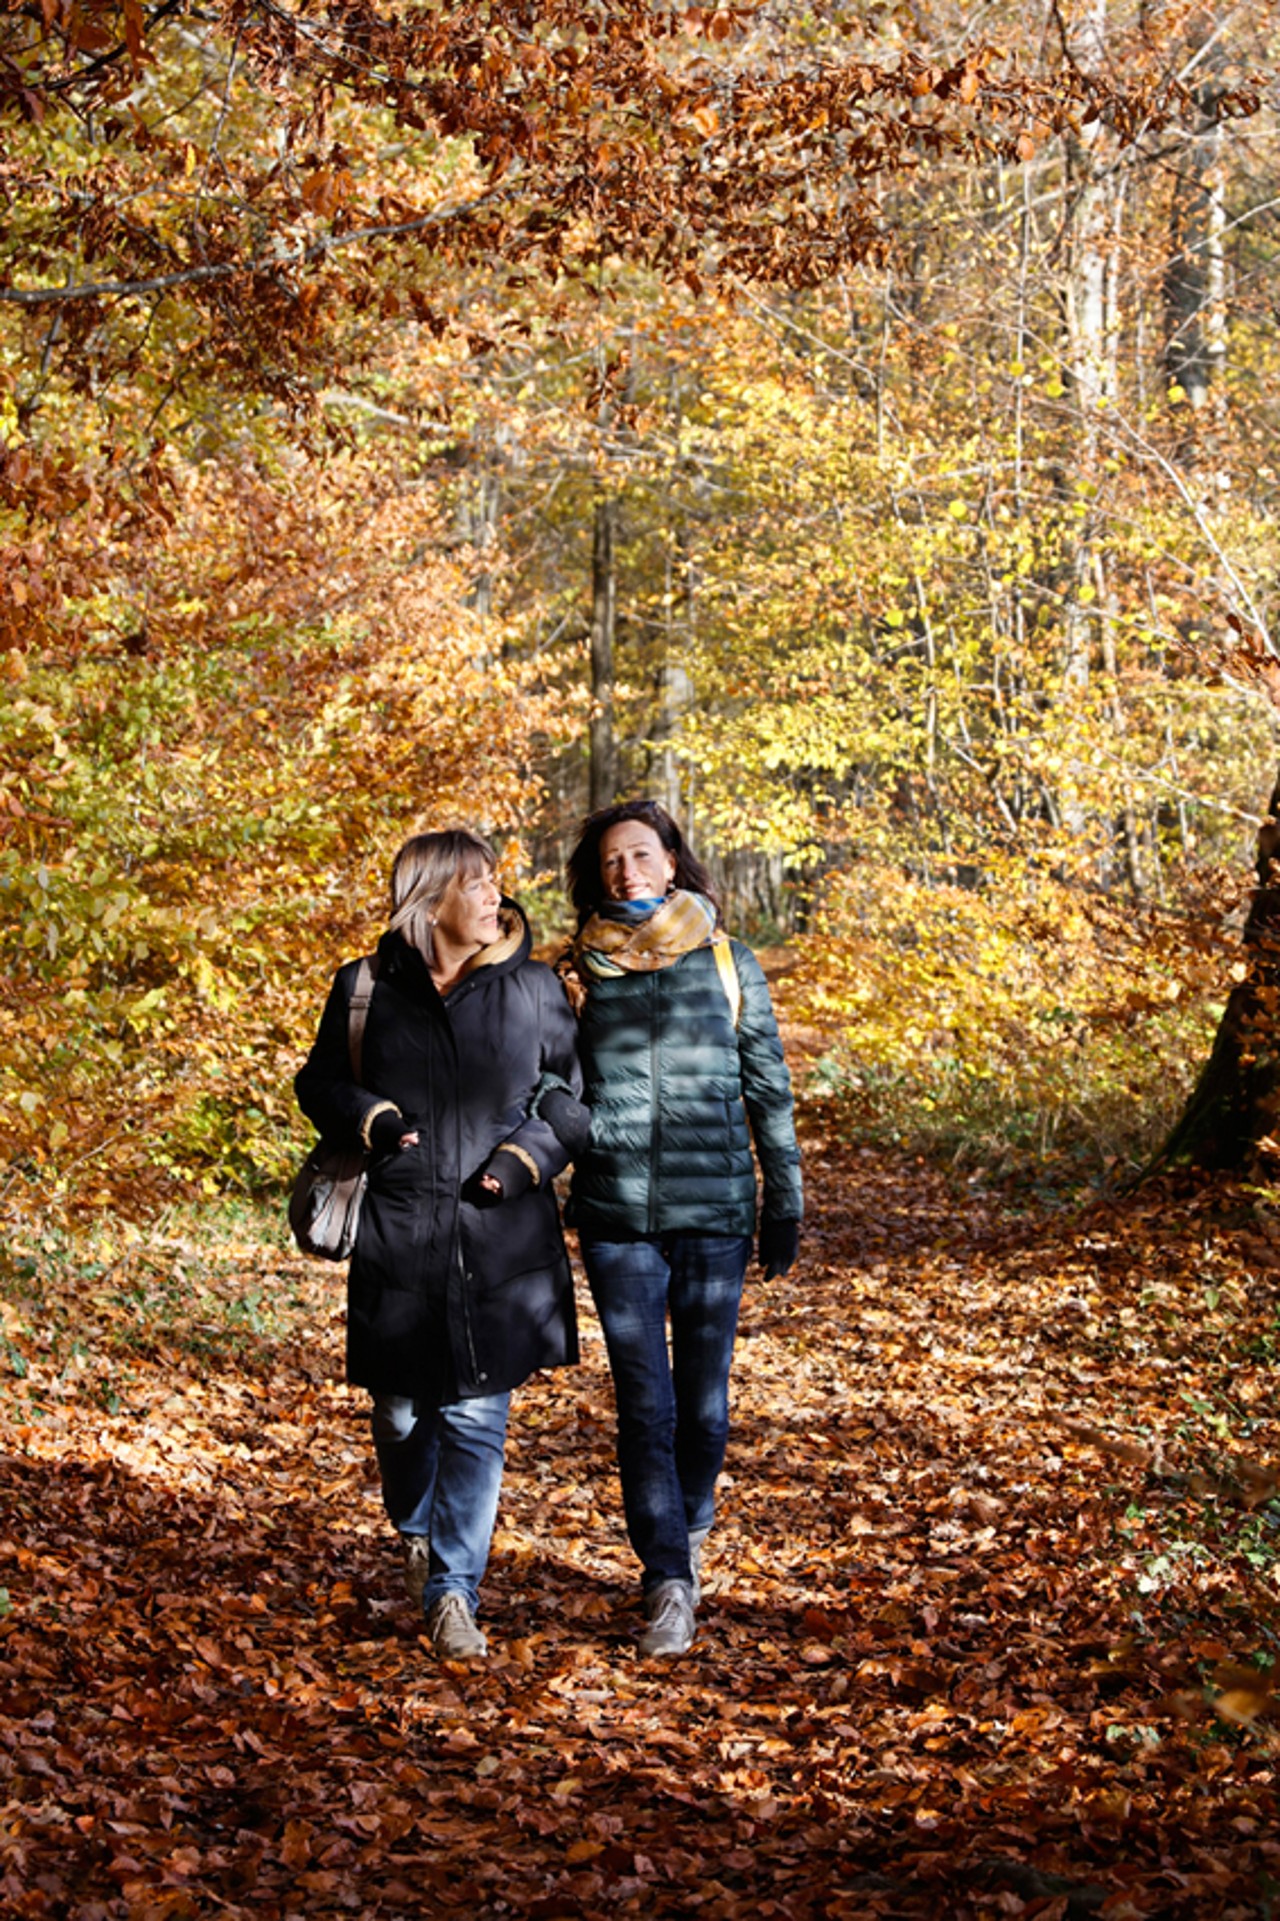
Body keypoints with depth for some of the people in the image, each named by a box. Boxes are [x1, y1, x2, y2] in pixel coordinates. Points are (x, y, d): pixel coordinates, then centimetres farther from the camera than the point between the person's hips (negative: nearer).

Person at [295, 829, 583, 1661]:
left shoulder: (534, 990, 2)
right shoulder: (367, 990, 3)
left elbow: (575, 1095, 8)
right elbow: (320, 1084, 12)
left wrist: (526, 1158, -8)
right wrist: (370, 1118, -9)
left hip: (502, 1243, -1)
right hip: (397, 1239, 1)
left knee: (477, 1420, -4)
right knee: (403, 1412, 10)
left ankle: (454, 1594, 4)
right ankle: (420, 1533, 41)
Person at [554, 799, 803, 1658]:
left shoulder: (729, 962, 4)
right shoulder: (582, 969, 6)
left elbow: (768, 1088, 8)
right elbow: (553, 1083, 14)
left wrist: (786, 1203, 7)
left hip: (714, 1208, 0)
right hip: (617, 1212, 0)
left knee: (704, 1394, 6)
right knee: (643, 1401, -3)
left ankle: (689, 1526, 33)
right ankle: (668, 1583, -1)